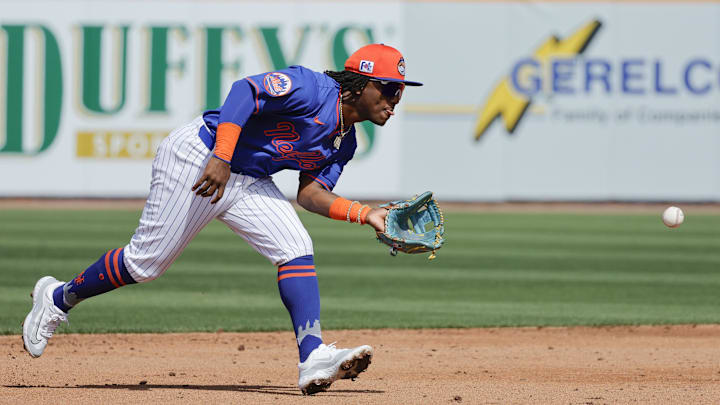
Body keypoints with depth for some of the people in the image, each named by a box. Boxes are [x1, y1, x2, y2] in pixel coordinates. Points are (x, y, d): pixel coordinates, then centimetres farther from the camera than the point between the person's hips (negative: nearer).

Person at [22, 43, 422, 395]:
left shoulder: (345, 143, 7)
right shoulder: (311, 89, -20)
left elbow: (310, 193, 3)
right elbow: (245, 89, -29)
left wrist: (367, 214, -10)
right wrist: (222, 157, -38)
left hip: (248, 182, 8)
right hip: (198, 156, -8)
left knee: (297, 249, -11)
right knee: (146, 261, -3)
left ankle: (314, 358, -21)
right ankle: (59, 298, 21)